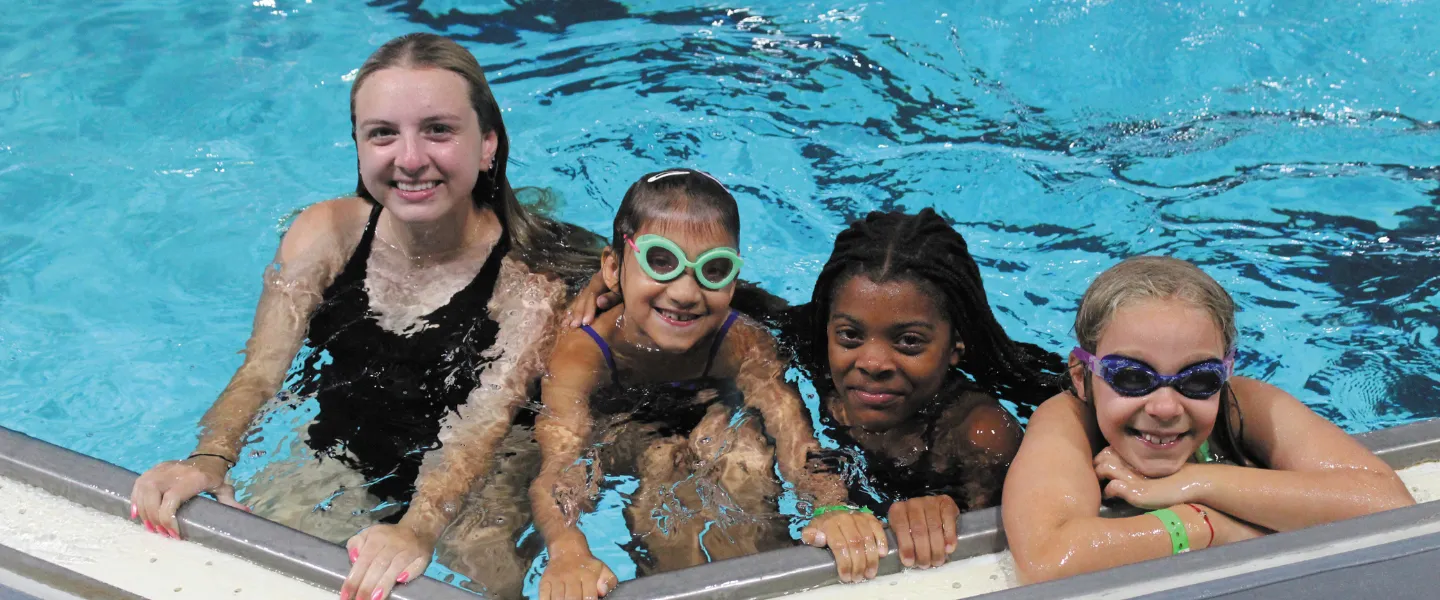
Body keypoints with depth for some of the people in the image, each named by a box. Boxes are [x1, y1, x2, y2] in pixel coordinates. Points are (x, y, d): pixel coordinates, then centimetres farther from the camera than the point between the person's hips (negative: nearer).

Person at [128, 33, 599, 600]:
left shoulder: (529, 276, -22)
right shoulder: (324, 234, -10)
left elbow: (484, 422, -34)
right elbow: (259, 371, -14)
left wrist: (416, 529, -53)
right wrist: (209, 460, -36)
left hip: (476, 470, -3)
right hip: (338, 443, 4)